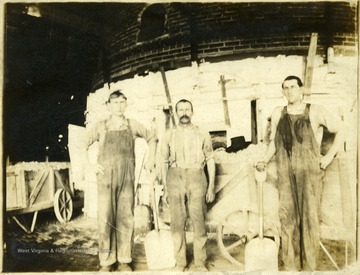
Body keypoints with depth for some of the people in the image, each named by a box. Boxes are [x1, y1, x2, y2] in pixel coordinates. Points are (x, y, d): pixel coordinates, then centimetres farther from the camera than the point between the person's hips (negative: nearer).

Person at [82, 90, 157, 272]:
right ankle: (106, 261, 9)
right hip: (106, 177, -1)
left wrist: (151, 159, 11)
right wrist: (91, 166, 0)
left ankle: (124, 261, 13)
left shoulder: (132, 125, 7)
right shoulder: (101, 127, 4)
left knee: (126, 218, 3)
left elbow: (152, 137, 20)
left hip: (127, 177, 1)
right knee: (105, 218, -1)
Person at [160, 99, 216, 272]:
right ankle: (180, 262, 15)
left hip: (196, 177, -1)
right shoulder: (169, 135, 10)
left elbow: (210, 159, 9)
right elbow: (164, 162, 11)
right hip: (175, 178, 1)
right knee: (177, 222, 4)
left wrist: (211, 185, 3)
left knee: (199, 221, -1)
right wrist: (165, 188, 8)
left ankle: (200, 263, 10)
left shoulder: (202, 134, 8)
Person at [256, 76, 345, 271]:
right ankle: (290, 265, 16)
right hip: (285, 174, 3)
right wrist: (265, 160, 2)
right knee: (287, 216, 5)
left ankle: (309, 265, 12)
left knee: (309, 216, 1)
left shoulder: (315, 112, 1)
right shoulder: (278, 114, 11)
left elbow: (341, 130, 6)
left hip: (310, 172, -2)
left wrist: (329, 156, 0)